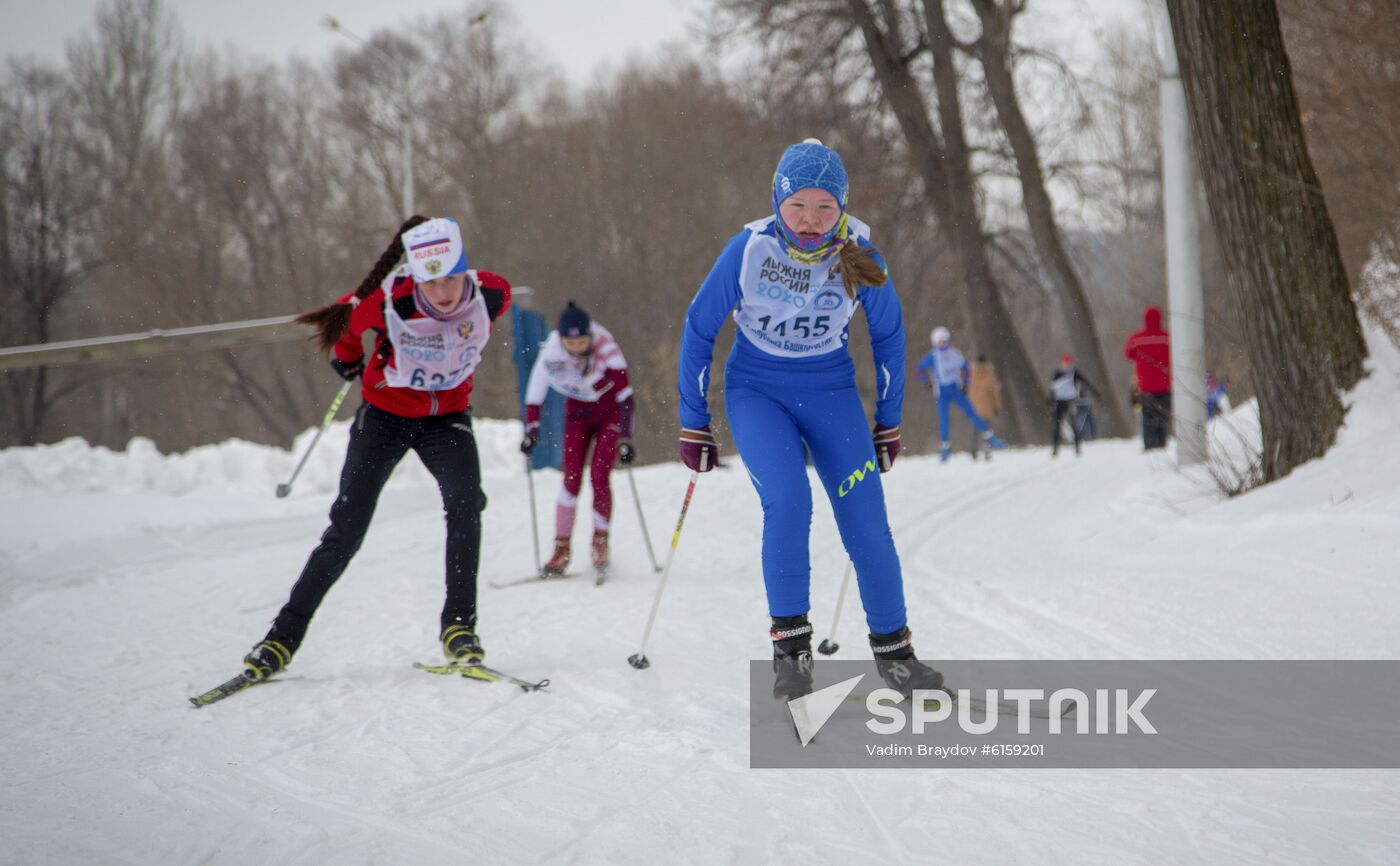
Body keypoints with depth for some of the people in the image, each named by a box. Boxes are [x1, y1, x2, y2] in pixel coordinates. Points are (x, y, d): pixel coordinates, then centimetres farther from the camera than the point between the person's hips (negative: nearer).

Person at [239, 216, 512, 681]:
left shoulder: (491, 294, -21)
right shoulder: (388, 301, -28)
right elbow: (344, 319, -4)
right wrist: (347, 359, 15)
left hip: (447, 417, 2)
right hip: (385, 412, -1)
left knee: (465, 503, -26)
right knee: (346, 529, -6)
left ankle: (460, 626, -18)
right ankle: (284, 636, 4)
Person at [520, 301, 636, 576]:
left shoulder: (606, 348, -30)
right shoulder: (552, 352, -23)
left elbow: (624, 394, -30)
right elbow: (535, 392, -11)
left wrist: (624, 438, -34)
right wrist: (531, 430, -14)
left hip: (609, 411, -2)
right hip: (578, 411, 2)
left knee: (599, 478, -13)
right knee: (572, 479, -8)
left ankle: (600, 541, 5)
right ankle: (562, 548, -2)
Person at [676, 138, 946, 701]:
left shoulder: (857, 255, -12)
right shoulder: (749, 249, -16)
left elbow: (887, 333, 5)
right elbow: (700, 328, -4)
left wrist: (888, 421, 10)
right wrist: (693, 423, -1)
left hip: (831, 392, 2)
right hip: (756, 392, -2)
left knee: (867, 523, -9)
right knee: (787, 500, -26)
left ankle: (893, 650, 8)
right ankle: (789, 643, -16)